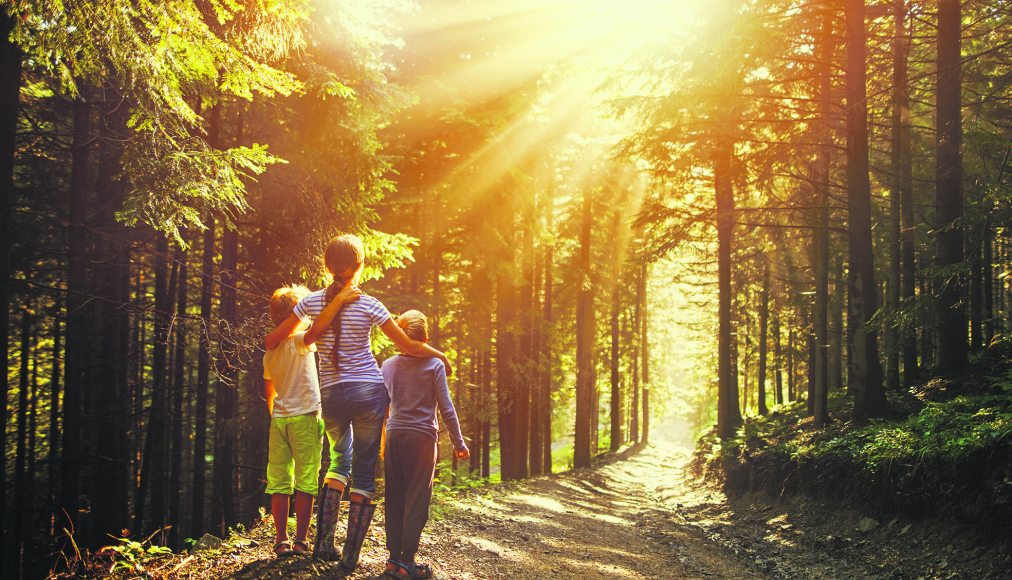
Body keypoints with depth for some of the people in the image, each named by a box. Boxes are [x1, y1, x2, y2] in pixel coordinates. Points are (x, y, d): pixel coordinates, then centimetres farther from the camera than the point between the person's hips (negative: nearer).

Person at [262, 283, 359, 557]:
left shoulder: (270, 352, 14)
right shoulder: (298, 341, -7)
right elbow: (315, 329, -31)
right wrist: (338, 300, -36)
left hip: (279, 420, 6)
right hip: (305, 417, -6)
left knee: (279, 483, 4)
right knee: (305, 483, -2)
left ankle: (281, 542, 4)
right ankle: (301, 541, -2)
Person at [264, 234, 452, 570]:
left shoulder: (313, 302, 0)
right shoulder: (368, 305, -7)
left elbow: (272, 340, 7)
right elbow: (408, 346, -4)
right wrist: (440, 355, 13)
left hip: (331, 395, 3)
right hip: (368, 392, -3)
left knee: (340, 460, 23)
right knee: (364, 471, 6)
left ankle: (324, 542, 9)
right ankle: (350, 555, 5)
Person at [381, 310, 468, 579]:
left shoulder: (388, 365, 9)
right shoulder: (434, 365, -2)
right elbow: (446, 408, -4)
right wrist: (458, 442, 2)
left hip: (393, 436, 4)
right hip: (422, 436, -4)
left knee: (394, 499, 9)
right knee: (416, 501, -1)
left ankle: (394, 558, 9)